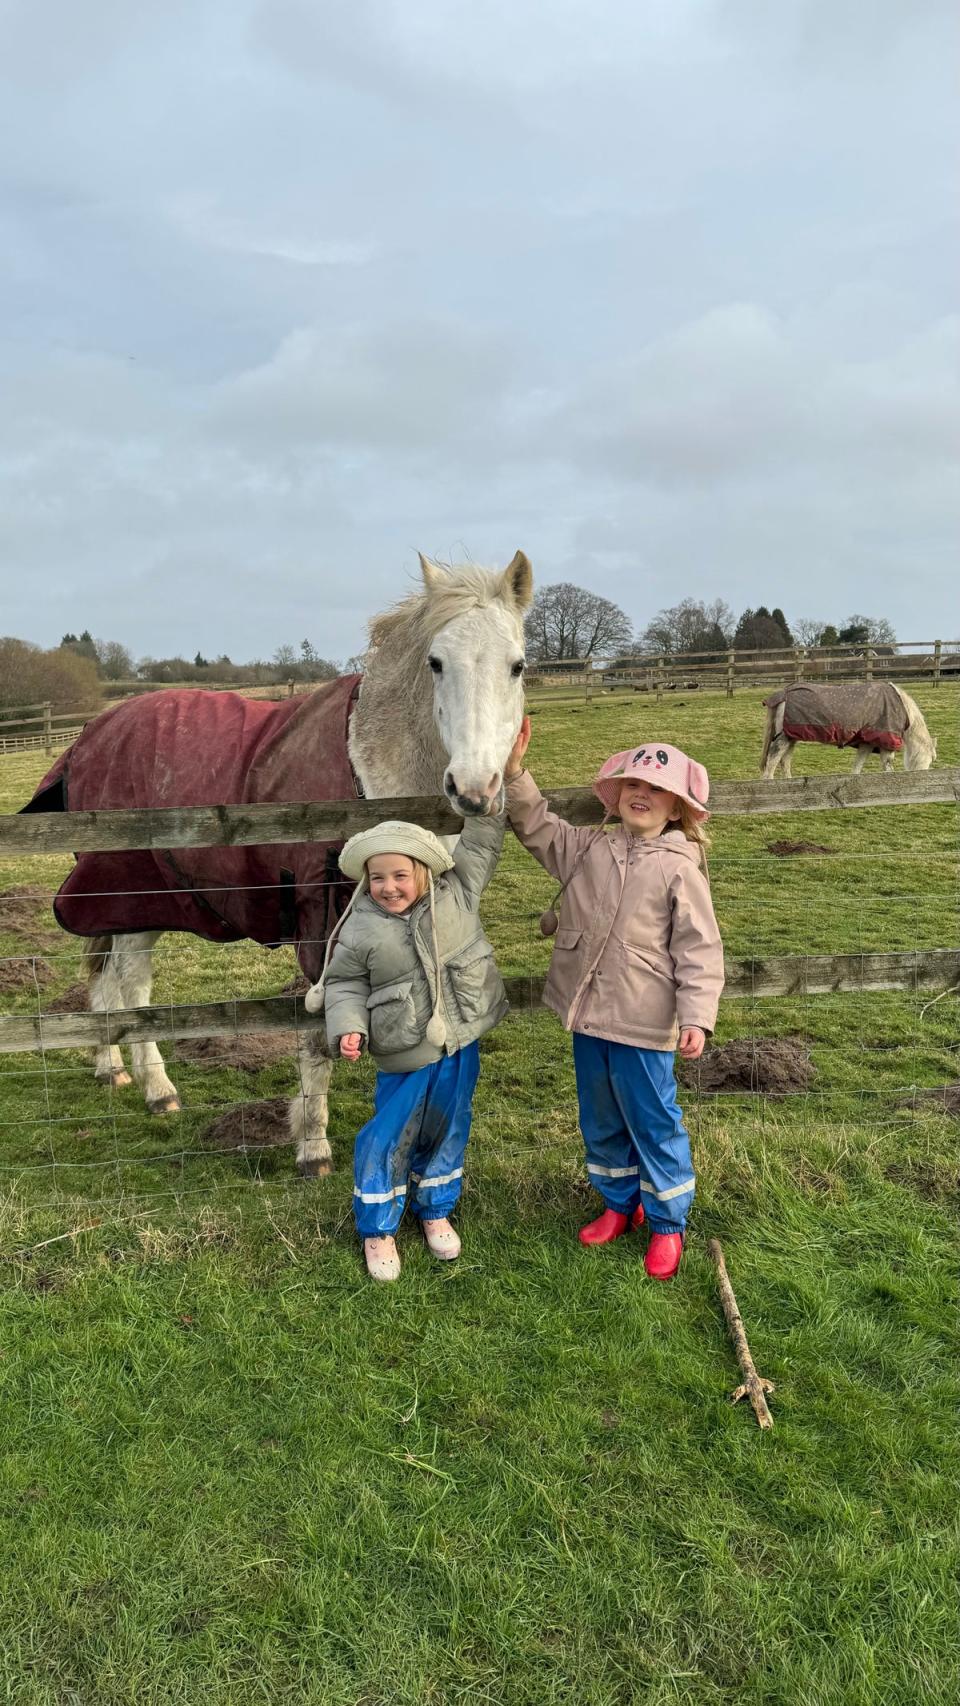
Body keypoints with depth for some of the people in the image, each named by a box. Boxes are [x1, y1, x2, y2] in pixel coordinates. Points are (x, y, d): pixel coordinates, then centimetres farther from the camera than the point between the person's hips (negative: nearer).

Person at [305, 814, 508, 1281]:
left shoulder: (458, 892, -7)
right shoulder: (360, 929, -13)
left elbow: (480, 843, 2)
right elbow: (344, 982, -2)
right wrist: (348, 1026, -16)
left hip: (460, 1046, 3)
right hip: (404, 1056, -3)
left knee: (447, 1131, 18)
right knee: (388, 1138, 3)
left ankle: (435, 1210, 41)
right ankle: (377, 1229, 24)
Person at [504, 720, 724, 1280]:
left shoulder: (679, 868, -10)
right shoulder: (587, 849, 4)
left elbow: (699, 950, -11)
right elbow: (536, 824, 11)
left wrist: (697, 1017, -19)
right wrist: (515, 768, -3)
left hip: (643, 1026, -5)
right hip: (589, 1019, 6)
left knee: (654, 1124, 7)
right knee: (600, 1122, 20)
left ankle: (668, 1224, 26)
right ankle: (620, 1204, 40)